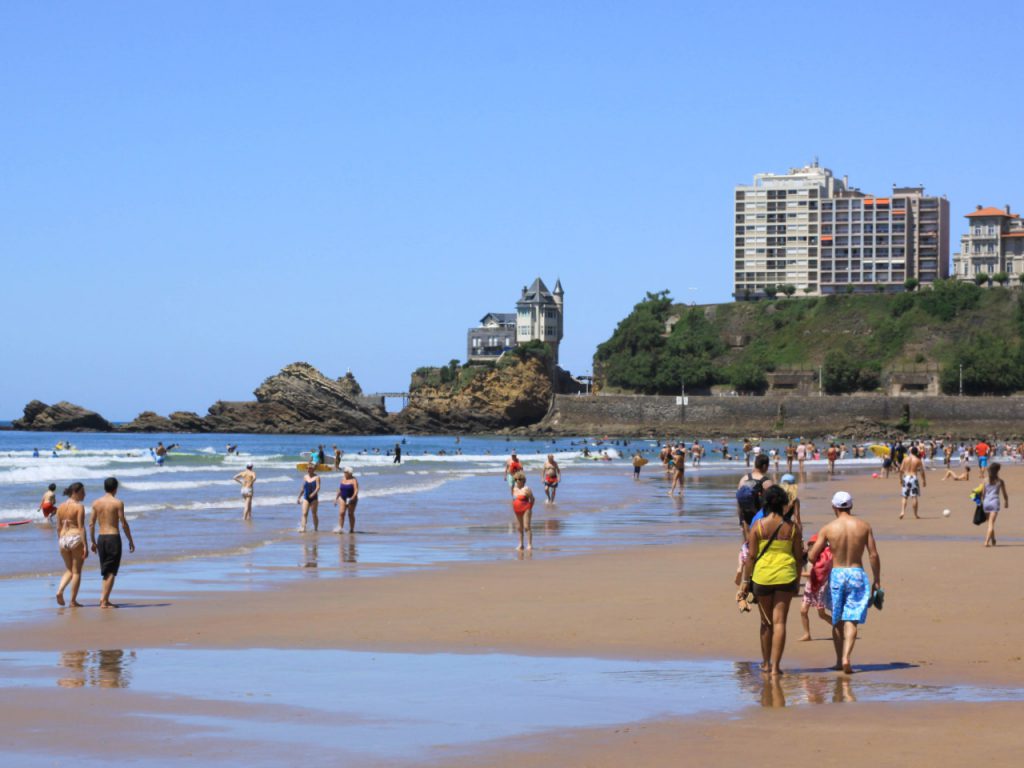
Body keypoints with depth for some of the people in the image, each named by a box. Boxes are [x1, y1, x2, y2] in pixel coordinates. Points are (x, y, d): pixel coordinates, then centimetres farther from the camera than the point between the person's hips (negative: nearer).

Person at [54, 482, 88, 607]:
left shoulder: (60, 507, 8)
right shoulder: (79, 507, -10)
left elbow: (58, 527, 11)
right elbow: (81, 527, -14)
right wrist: (85, 546, -14)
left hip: (63, 539, 6)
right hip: (76, 538, -6)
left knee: (69, 570, 20)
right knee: (76, 571, 5)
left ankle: (60, 591, -4)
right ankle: (73, 601, 7)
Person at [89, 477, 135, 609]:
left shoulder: (96, 503, 6)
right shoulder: (118, 503, -8)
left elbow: (91, 524, 7)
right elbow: (123, 524, -10)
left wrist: (93, 542, 16)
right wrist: (130, 540, -1)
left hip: (101, 538, 5)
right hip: (113, 538, -5)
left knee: (106, 571, 17)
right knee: (111, 571, -1)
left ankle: (104, 598, 11)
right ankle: (104, 601, -7)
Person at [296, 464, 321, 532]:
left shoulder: (316, 477, -4)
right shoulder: (305, 477, 10)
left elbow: (318, 487, -16)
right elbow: (302, 488, 17)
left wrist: (313, 493, -33)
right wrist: (299, 498, 18)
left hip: (314, 498, -3)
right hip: (306, 498, 3)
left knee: (314, 514, 5)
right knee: (304, 513, -10)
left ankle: (316, 529, 17)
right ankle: (303, 528, -18)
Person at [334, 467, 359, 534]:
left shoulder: (353, 480, -9)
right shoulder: (343, 479, 10)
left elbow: (356, 490, -17)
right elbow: (340, 489, 17)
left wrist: (353, 498, -29)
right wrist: (336, 498, 15)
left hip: (351, 499, -5)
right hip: (343, 498, 5)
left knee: (351, 514, 0)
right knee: (341, 513, -9)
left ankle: (352, 529, 7)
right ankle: (340, 528, -12)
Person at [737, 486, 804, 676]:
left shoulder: (757, 526, -5)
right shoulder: (792, 527, -1)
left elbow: (751, 557, -5)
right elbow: (799, 556, 4)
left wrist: (745, 582, 2)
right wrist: (798, 579, 17)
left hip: (762, 576, 0)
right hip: (785, 576, 0)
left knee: (766, 622, 15)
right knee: (779, 621, 1)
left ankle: (766, 663, 26)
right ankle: (775, 665, -5)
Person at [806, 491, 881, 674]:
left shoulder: (828, 529, -6)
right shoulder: (864, 526, -2)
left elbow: (812, 557, -4)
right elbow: (874, 555, -1)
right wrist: (877, 580, 9)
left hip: (836, 575, 0)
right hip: (857, 574, 0)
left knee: (837, 621, 14)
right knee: (851, 620, -1)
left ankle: (839, 660, 21)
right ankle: (846, 658, -19)